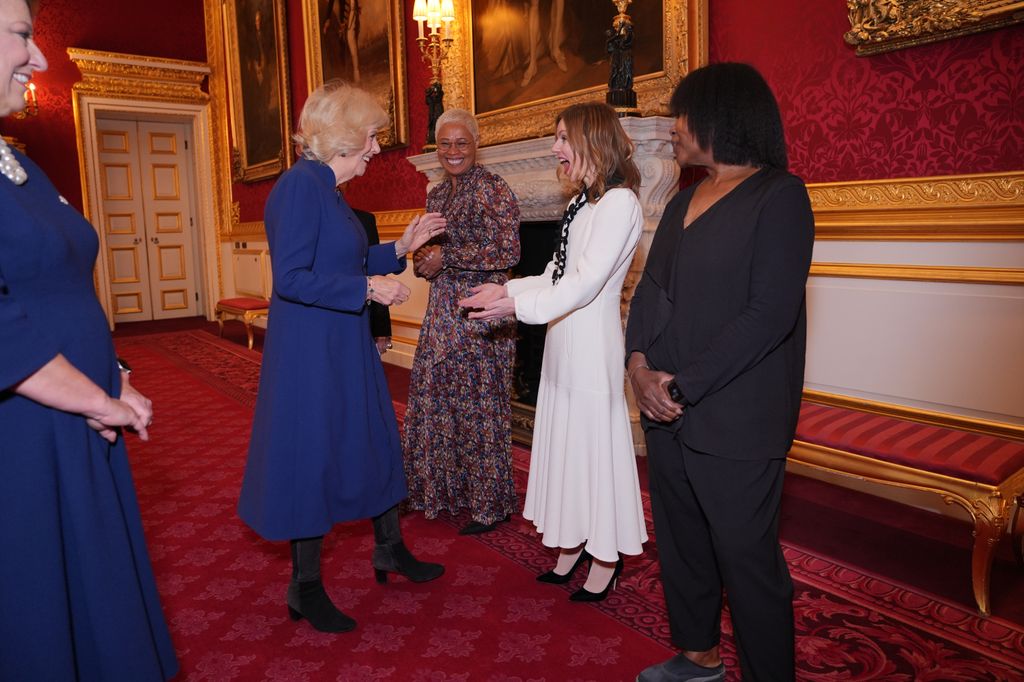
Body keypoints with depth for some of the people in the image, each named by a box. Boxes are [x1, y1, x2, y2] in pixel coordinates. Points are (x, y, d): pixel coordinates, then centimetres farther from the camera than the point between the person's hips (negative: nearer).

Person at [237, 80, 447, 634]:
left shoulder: (326, 189, 11)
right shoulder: (300, 185, -18)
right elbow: (291, 278, -24)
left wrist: (401, 247, 12)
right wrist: (368, 288, -22)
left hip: (344, 348, 10)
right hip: (310, 351, -10)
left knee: (374, 443, 18)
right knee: (311, 457, 3)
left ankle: (390, 551, 37)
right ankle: (306, 589, 23)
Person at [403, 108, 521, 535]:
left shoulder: (493, 191, -9)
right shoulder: (437, 195, 14)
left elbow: (507, 253, -18)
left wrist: (446, 257, -17)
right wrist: (422, 260, 1)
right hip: (443, 310, 8)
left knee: (479, 404, 0)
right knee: (436, 400, 11)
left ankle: (491, 504, 15)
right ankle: (443, 487, 29)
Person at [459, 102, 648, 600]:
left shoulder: (619, 203, -14)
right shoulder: (581, 203, 15)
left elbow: (585, 284, -21)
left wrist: (518, 306, -22)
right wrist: (506, 290, 5)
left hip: (592, 341, -9)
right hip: (564, 339, 9)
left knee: (594, 438, 1)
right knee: (566, 438, 14)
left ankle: (606, 557, 18)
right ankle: (573, 545, 29)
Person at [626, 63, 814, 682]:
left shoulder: (779, 196, -10)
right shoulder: (685, 200, 14)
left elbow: (770, 313, -18)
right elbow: (651, 287, 10)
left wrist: (685, 385, -18)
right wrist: (640, 363, -7)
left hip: (735, 418, -7)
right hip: (668, 411, 8)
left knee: (746, 558, 4)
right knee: (681, 544, 18)